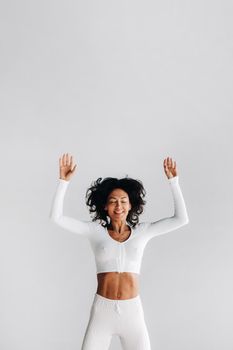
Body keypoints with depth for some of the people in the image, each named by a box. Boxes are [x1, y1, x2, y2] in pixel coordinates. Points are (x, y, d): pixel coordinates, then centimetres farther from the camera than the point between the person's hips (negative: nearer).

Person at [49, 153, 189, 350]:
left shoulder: (141, 231, 3)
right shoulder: (96, 231, 1)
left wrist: (173, 181, -6)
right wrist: (64, 181, -13)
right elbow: (56, 217, -6)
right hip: (102, 310, 0)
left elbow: (182, 219, -2)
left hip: (132, 311, 1)